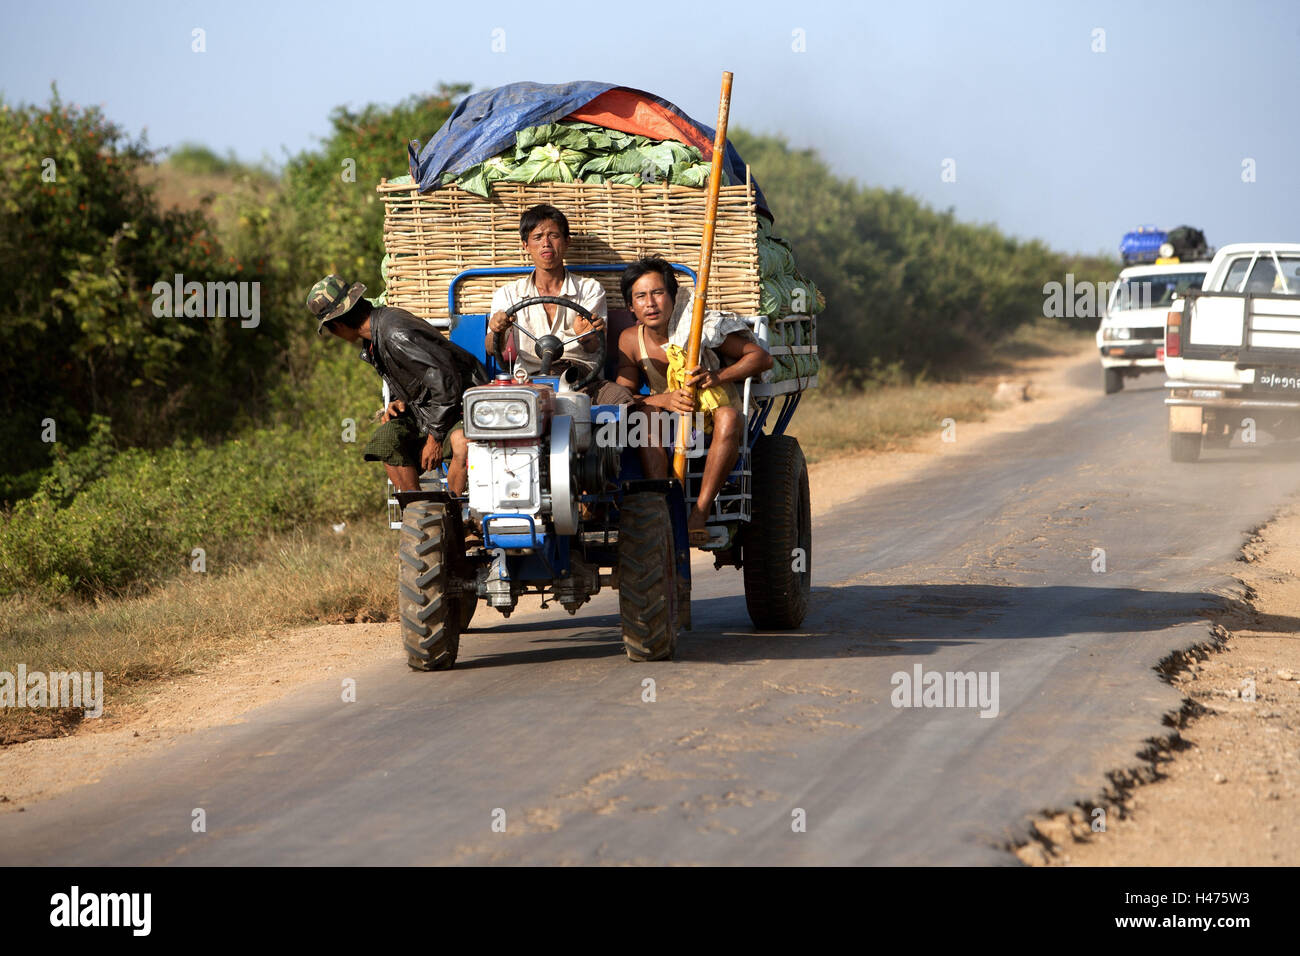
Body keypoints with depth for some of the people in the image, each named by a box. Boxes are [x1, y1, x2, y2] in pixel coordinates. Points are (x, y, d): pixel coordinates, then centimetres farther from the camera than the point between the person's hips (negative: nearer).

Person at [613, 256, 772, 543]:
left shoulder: (701, 328, -13)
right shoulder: (630, 341, -5)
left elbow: (762, 358, -10)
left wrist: (718, 377, -28)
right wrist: (665, 399, -28)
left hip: (712, 415, -2)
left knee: (728, 417, -36)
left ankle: (700, 512, -36)